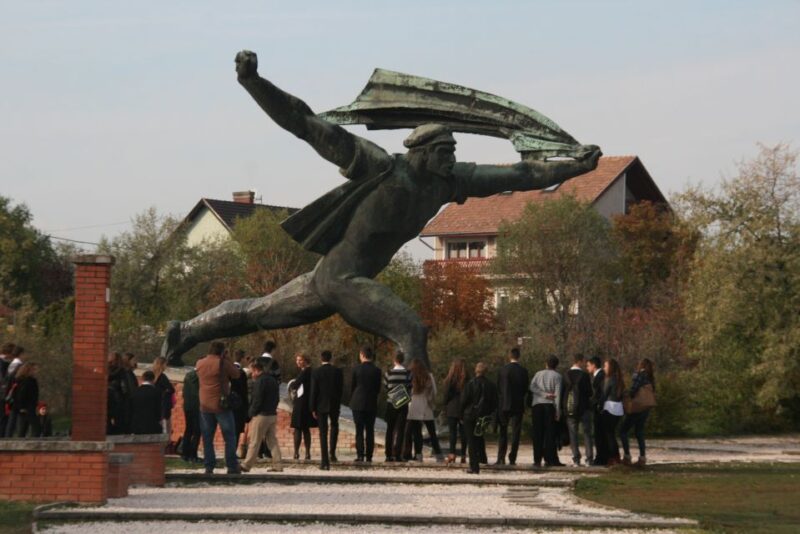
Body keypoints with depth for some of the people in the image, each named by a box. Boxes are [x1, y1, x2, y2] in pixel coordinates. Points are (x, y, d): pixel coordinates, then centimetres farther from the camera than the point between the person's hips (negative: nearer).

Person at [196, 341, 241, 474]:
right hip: (221, 406, -4)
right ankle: (231, 466, -1)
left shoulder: (199, 363, 4)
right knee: (229, 437, 3)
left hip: (205, 407, 4)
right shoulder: (223, 363, -11)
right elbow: (236, 374, -2)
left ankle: (209, 466, 4)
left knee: (207, 438, 9)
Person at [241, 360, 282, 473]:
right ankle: (277, 465, 6)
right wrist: (272, 408, 14)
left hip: (261, 415, -8)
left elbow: (257, 400, -18)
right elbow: (277, 398, 16)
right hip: (273, 414, 8)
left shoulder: (259, 381, -14)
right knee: (273, 441, 9)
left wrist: (251, 413, -7)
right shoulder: (273, 381, 12)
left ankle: (246, 466, 2)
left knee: (254, 443, -3)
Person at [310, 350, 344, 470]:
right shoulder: (338, 371, -2)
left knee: (323, 433, 2)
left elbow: (313, 391, -7)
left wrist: (313, 408, -1)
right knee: (334, 426, 26)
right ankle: (332, 452, 11)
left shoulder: (316, 372, -7)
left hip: (321, 406, -1)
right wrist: (338, 404, 11)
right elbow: (341, 389, 1)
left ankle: (325, 461, -2)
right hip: (334, 405, 2)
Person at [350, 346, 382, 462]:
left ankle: (360, 455, -7)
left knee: (359, 430, 1)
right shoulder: (376, 370, -2)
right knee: (370, 431, 6)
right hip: (372, 404, 2)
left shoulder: (356, 369, -7)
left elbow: (352, 386, 1)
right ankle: (369, 456, 3)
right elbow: (378, 388, 4)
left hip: (358, 404, -2)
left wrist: (352, 400, 15)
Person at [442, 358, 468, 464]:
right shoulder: (466, 380, 0)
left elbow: (446, 395, -5)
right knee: (463, 432, 6)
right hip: (464, 408, 3)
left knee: (452, 432, -2)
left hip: (452, 409, -3)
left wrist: (445, 408, 5)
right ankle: (463, 455, 7)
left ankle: (452, 453, -12)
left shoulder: (450, 379, -7)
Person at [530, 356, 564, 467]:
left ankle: (537, 460, -1)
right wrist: (558, 410, -5)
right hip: (550, 405, -2)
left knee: (537, 434, 3)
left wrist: (544, 394, -6)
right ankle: (549, 459, -7)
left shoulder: (539, 374, 12)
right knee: (550, 433, -2)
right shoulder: (557, 376, 3)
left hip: (537, 405, 2)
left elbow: (532, 387, -4)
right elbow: (557, 394, -4)